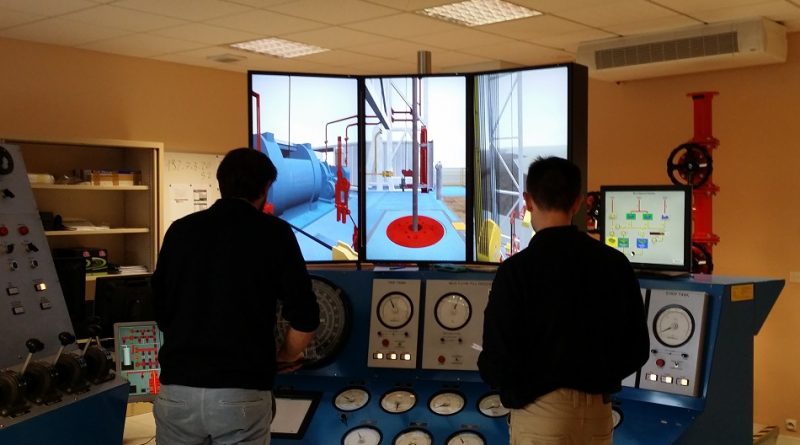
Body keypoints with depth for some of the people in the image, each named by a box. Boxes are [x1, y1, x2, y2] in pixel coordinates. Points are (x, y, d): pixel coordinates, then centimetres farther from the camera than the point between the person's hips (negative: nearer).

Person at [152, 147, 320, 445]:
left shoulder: (180, 230, 8)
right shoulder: (274, 233, -1)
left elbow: (160, 308, 17)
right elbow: (304, 317, -4)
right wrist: (285, 356, 15)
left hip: (176, 389, 3)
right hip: (242, 393, -3)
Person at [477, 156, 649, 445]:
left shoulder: (516, 270, -14)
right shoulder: (615, 263, -1)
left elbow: (497, 361, -14)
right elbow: (637, 350, 4)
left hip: (540, 414, -4)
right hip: (597, 412, 4)